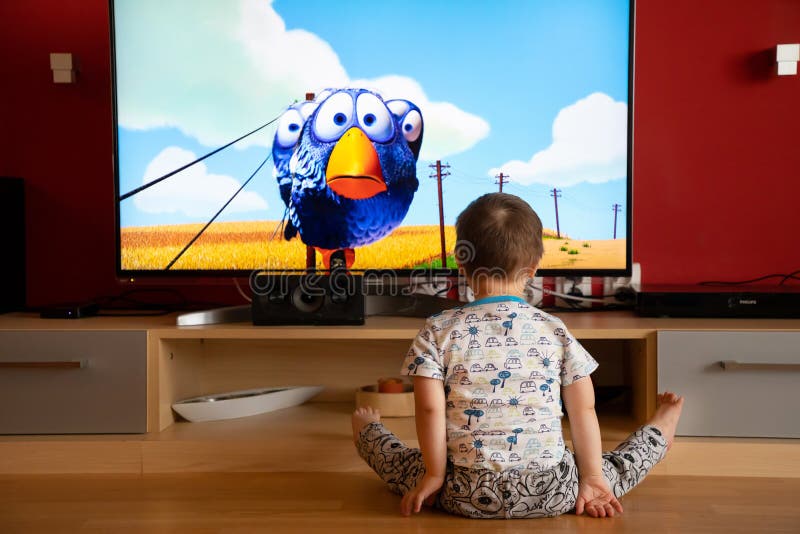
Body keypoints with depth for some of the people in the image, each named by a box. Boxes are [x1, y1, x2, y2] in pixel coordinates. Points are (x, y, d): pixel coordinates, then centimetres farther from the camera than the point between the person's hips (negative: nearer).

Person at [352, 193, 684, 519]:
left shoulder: (439, 331, -6)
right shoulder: (555, 331, -1)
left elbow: (430, 408, -8)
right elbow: (583, 410, 3)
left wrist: (434, 476, 1)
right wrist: (592, 477, 10)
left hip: (467, 493, 0)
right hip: (549, 492, 1)